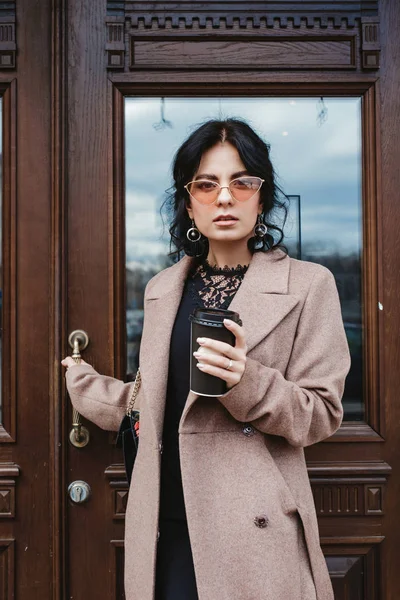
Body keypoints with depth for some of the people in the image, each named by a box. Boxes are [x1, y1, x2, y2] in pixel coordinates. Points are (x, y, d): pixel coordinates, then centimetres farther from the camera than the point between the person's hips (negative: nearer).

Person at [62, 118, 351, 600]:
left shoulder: (308, 284, -4)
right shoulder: (162, 288, 10)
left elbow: (322, 413, -5)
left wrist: (247, 380, -21)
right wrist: (79, 378, 26)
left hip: (255, 530, -3)